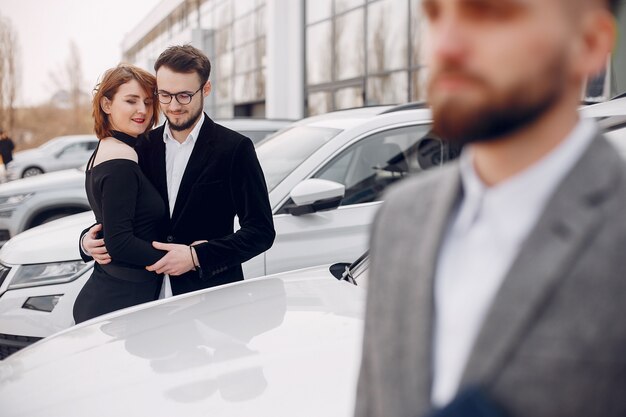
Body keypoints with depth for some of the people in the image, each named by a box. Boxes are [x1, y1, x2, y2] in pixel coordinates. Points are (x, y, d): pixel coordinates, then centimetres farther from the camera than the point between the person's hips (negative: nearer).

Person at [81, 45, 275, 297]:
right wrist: (89, 240, -4)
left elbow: (261, 231, -9)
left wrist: (196, 256, -18)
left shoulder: (235, 148, -7)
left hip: (212, 298, -4)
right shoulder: (144, 146, 6)